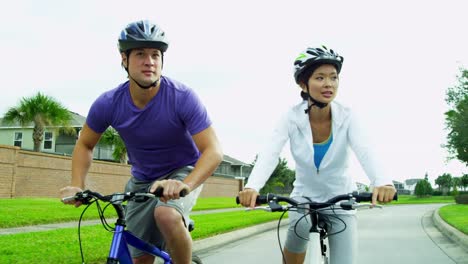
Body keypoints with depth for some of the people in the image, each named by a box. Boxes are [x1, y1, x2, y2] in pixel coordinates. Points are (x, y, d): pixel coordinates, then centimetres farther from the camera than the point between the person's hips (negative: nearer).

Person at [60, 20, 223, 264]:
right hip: (142, 180, 4)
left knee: (166, 215, -35)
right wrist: (77, 185, -15)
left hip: (184, 172, -3)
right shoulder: (108, 104, -16)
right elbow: (85, 144, 1)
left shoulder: (182, 97, -27)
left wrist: (185, 185, -47)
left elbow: (213, 151, -30)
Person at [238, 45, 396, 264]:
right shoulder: (293, 117, -16)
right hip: (304, 197, 0)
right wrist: (252, 186, -47)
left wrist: (382, 182, -52)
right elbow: (270, 153, -28)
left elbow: (364, 151, -31)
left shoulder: (346, 117, -16)